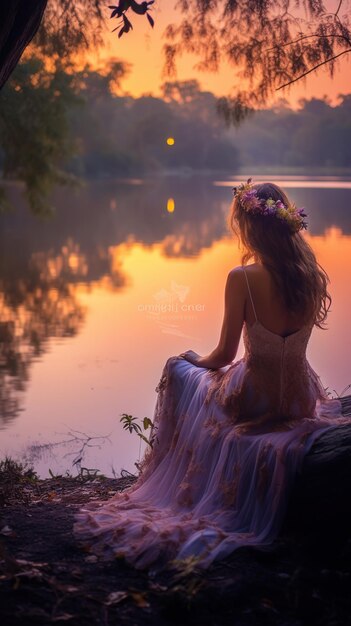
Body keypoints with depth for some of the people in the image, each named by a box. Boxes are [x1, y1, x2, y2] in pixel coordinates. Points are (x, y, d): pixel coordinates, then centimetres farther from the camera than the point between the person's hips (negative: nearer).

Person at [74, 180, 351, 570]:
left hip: (253, 401, -5)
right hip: (302, 401, 5)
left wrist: (195, 361, 7)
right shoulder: (313, 277, -4)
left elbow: (225, 354, -10)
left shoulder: (242, 278, -20)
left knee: (178, 371, 24)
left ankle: (173, 486, 39)